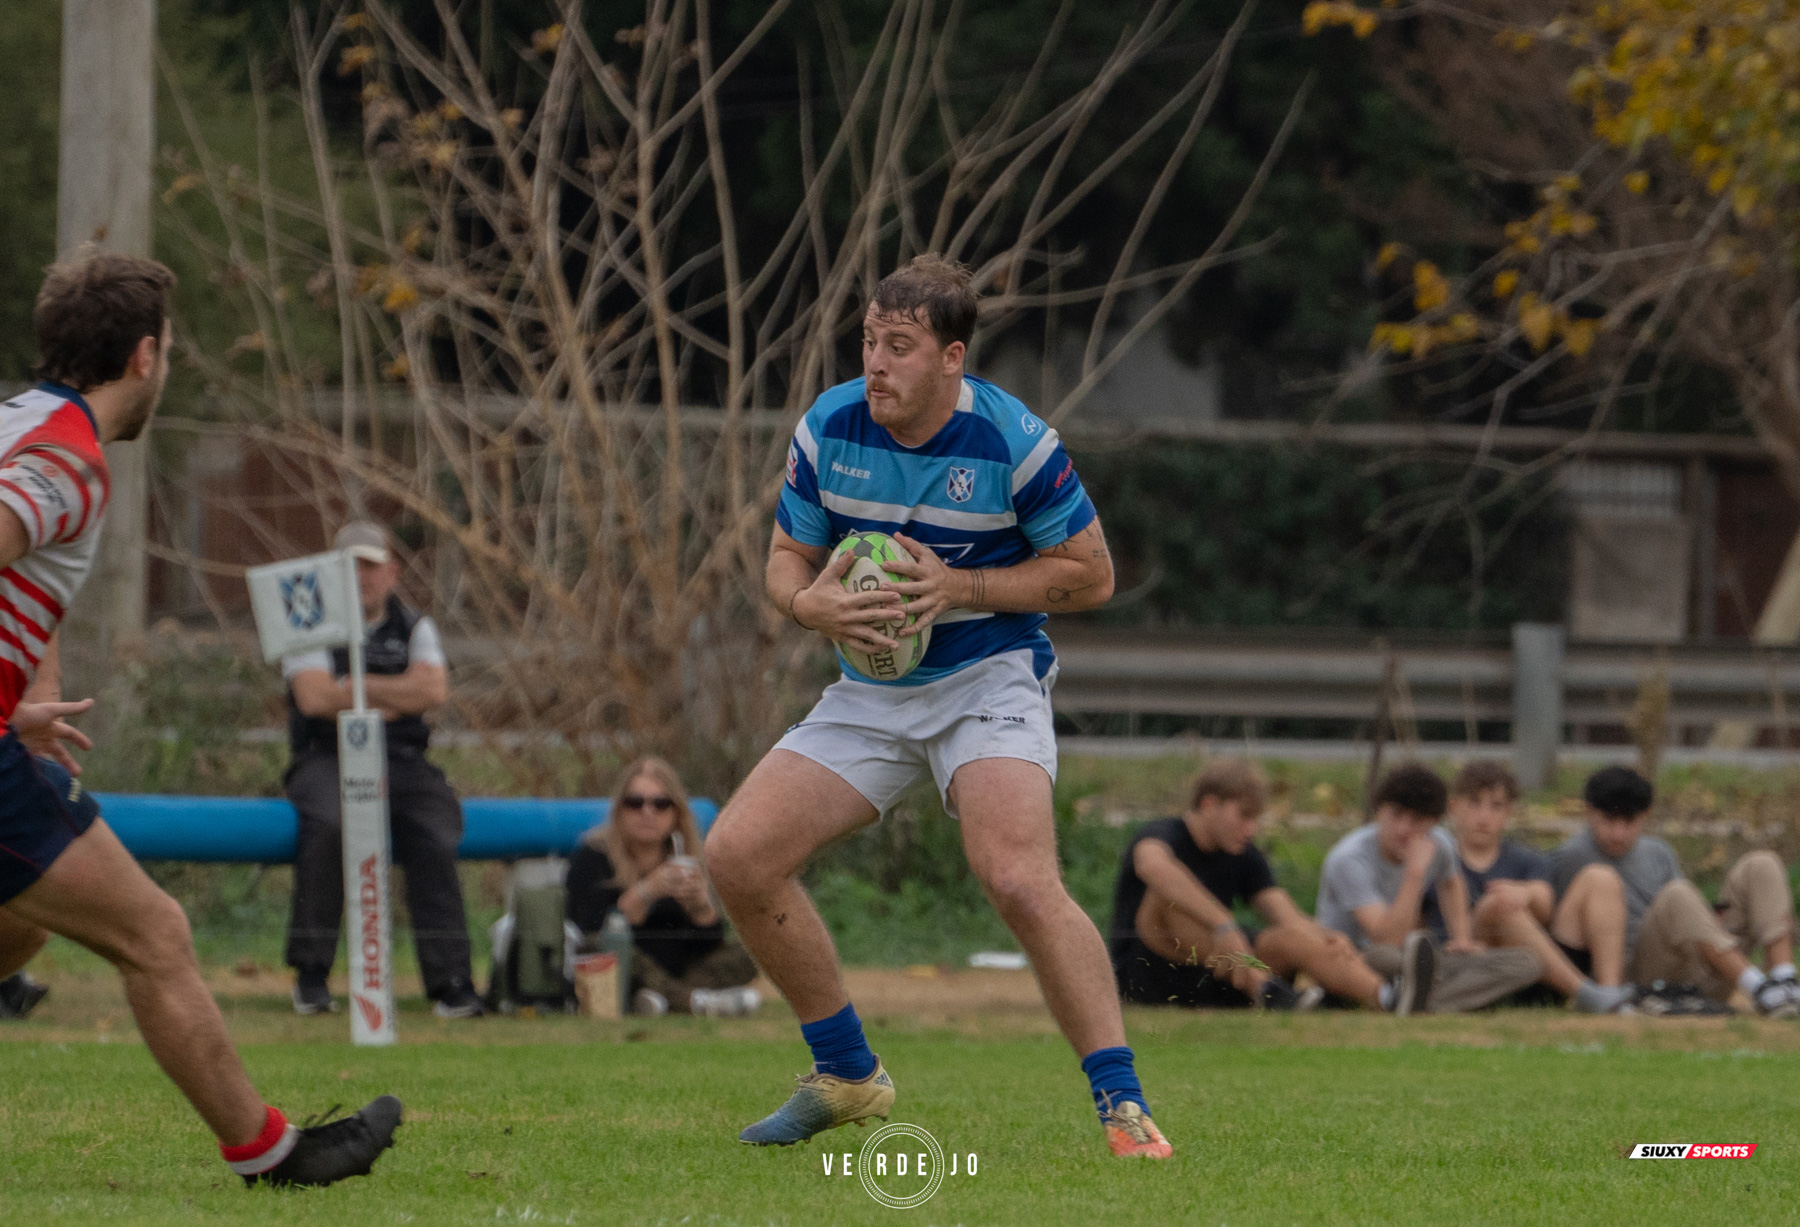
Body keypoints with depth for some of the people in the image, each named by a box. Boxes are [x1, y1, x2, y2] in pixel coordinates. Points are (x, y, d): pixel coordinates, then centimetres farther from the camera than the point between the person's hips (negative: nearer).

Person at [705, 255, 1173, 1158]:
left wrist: (960, 587, -19)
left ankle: (1122, 1108, -22)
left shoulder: (1015, 442, -16)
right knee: (737, 855, -6)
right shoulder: (827, 429, -5)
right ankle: (847, 1075, 11)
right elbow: (787, 557, 6)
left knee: (1021, 881, -29)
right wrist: (811, 602, -18)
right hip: (872, 692, 5)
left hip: (988, 678, -5)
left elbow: (1090, 574, -8)